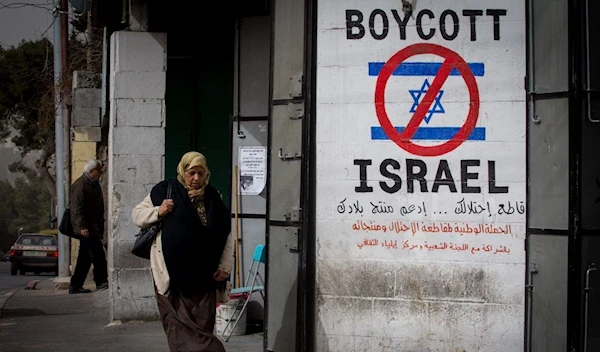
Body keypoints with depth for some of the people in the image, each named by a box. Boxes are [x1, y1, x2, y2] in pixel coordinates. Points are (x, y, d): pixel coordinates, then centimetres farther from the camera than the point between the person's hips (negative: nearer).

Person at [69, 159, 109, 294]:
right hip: (87, 228, -10)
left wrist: (101, 226, 21)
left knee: (85, 258, 10)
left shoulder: (94, 184, 19)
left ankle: (75, 286, 14)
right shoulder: (81, 184, -12)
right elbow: (77, 207, -18)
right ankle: (101, 283, -4)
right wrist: (83, 226, -23)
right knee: (98, 255, -10)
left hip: (94, 227, 10)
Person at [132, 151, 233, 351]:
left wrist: (225, 267, 3)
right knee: (179, 327, -3)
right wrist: (158, 212, -12)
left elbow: (226, 237, 13)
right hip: (172, 274, -2)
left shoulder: (213, 199, 9)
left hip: (204, 276, 3)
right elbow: (137, 215, 7)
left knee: (203, 327, 3)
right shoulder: (165, 191, 1)